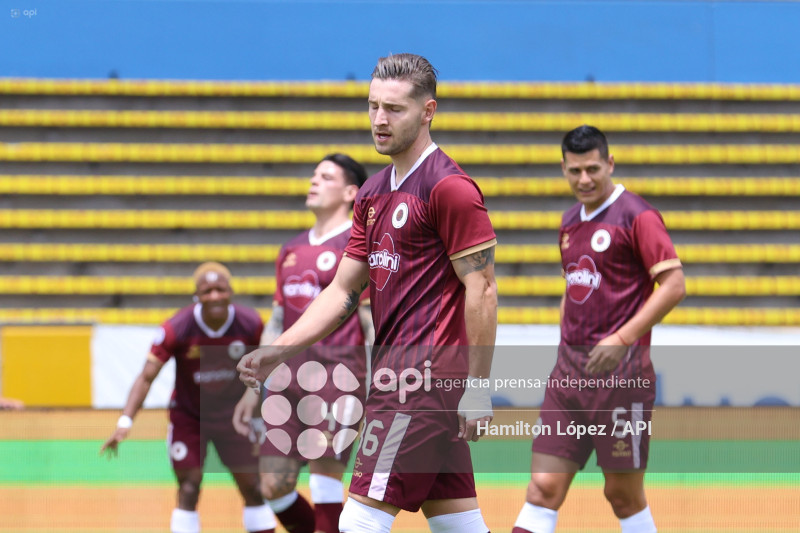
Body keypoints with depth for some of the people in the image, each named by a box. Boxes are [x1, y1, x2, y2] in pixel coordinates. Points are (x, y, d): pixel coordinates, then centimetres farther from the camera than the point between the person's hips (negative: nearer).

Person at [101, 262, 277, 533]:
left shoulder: (250, 325, -19)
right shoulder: (177, 329, -26)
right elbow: (146, 378, -27)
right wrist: (125, 422, -38)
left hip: (232, 416, 2)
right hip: (188, 416, -2)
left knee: (252, 488, 3)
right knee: (189, 488, -11)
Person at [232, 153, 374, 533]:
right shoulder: (291, 251, 18)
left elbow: (373, 328, -8)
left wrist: (373, 397, -15)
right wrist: (253, 391, 21)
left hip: (337, 376, -7)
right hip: (290, 378, 7)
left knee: (324, 479, -10)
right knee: (273, 484, 2)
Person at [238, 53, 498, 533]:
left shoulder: (449, 187, -10)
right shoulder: (374, 193, 17)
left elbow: (482, 290, -13)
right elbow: (344, 290, 19)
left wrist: (477, 388, -16)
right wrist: (280, 350, 8)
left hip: (420, 376, -9)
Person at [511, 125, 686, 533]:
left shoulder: (637, 216, -8)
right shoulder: (570, 222, 15)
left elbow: (673, 285, -14)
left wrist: (622, 338, -21)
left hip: (619, 372, -6)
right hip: (569, 372, 6)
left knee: (624, 494, 2)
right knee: (544, 487, -2)